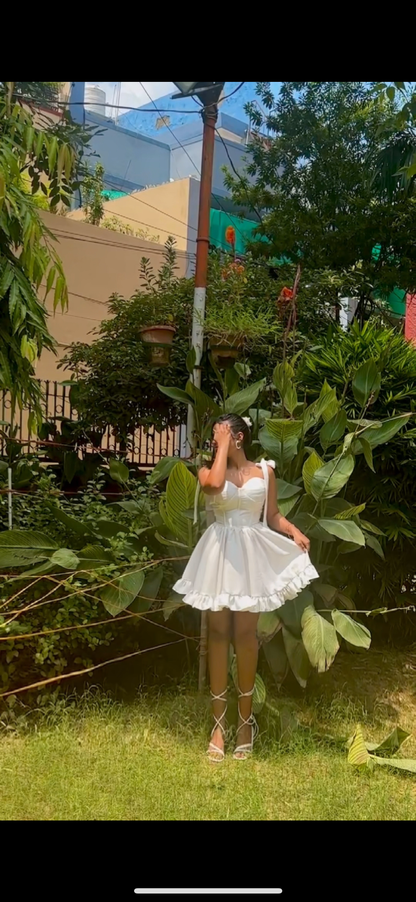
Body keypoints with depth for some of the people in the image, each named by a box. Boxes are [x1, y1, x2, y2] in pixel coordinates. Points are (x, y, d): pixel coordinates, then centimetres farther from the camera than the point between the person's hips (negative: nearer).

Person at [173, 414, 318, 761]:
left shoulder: (264, 471, 6)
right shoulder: (209, 469, 3)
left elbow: (273, 516, 8)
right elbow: (214, 485, -22)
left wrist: (294, 532, -10)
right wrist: (222, 447, -11)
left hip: (251, 555, 0)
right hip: (220, 555, 0)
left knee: (245, 633, 2)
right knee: (219, 633, 2)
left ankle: (245, 720, 15)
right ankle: (219, 724, 10)